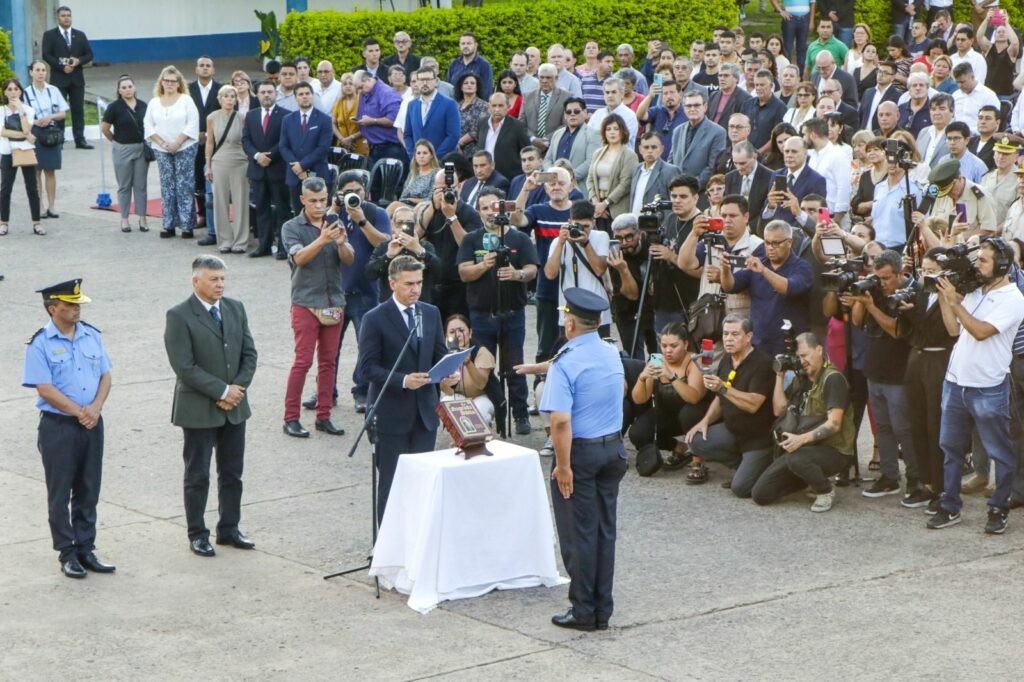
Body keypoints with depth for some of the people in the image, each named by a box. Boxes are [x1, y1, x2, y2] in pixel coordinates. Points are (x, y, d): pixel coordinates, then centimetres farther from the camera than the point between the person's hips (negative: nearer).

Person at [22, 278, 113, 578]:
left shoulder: (91, 336, 6)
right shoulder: (39, 344, -10)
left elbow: (105, 375, 8)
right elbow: (45, 388, -14)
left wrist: (95, 408, -9)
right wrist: (79, 412, -15)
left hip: (92, 425, 5)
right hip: (58, 426, -5)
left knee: (88, 491, 10)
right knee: (60, 494, 3)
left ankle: (86, 550, 19)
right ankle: (67, 554, 10)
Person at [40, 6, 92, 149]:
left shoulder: (80, 35, 12)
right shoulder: (50, 35, 2)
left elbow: (89, 54, 11)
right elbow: (46, 55, -7)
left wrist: (78, 61, -10)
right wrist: (62, 66, -17)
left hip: (77, 78, 3)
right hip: (59, 78, -3)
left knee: (78, 109, 3)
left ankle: (80, 140, 5)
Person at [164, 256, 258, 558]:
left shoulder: (235, 308, 5)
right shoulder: (179, 316, -13)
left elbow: (249, 354, 6)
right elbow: (184, 366, -18)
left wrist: (238, 388, -9)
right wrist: (222, 391, -17)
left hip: (234, 406, 5)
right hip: (198, 409, -5)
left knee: (232, 473, 12)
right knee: (198, 475, 5)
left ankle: (229, 529, 24)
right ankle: (197, 534, 15)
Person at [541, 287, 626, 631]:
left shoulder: (566, 364, -19)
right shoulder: (612, 355, 4)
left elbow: (560, 420, -26)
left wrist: (563, 466, -21)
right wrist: (545, 367, 27)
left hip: (581, 452, -7)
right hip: (614, 448, 7)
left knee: (579, 533, 4)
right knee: (605, 530, 13)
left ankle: (584, 611, 11)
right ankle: (602, 609, 19)